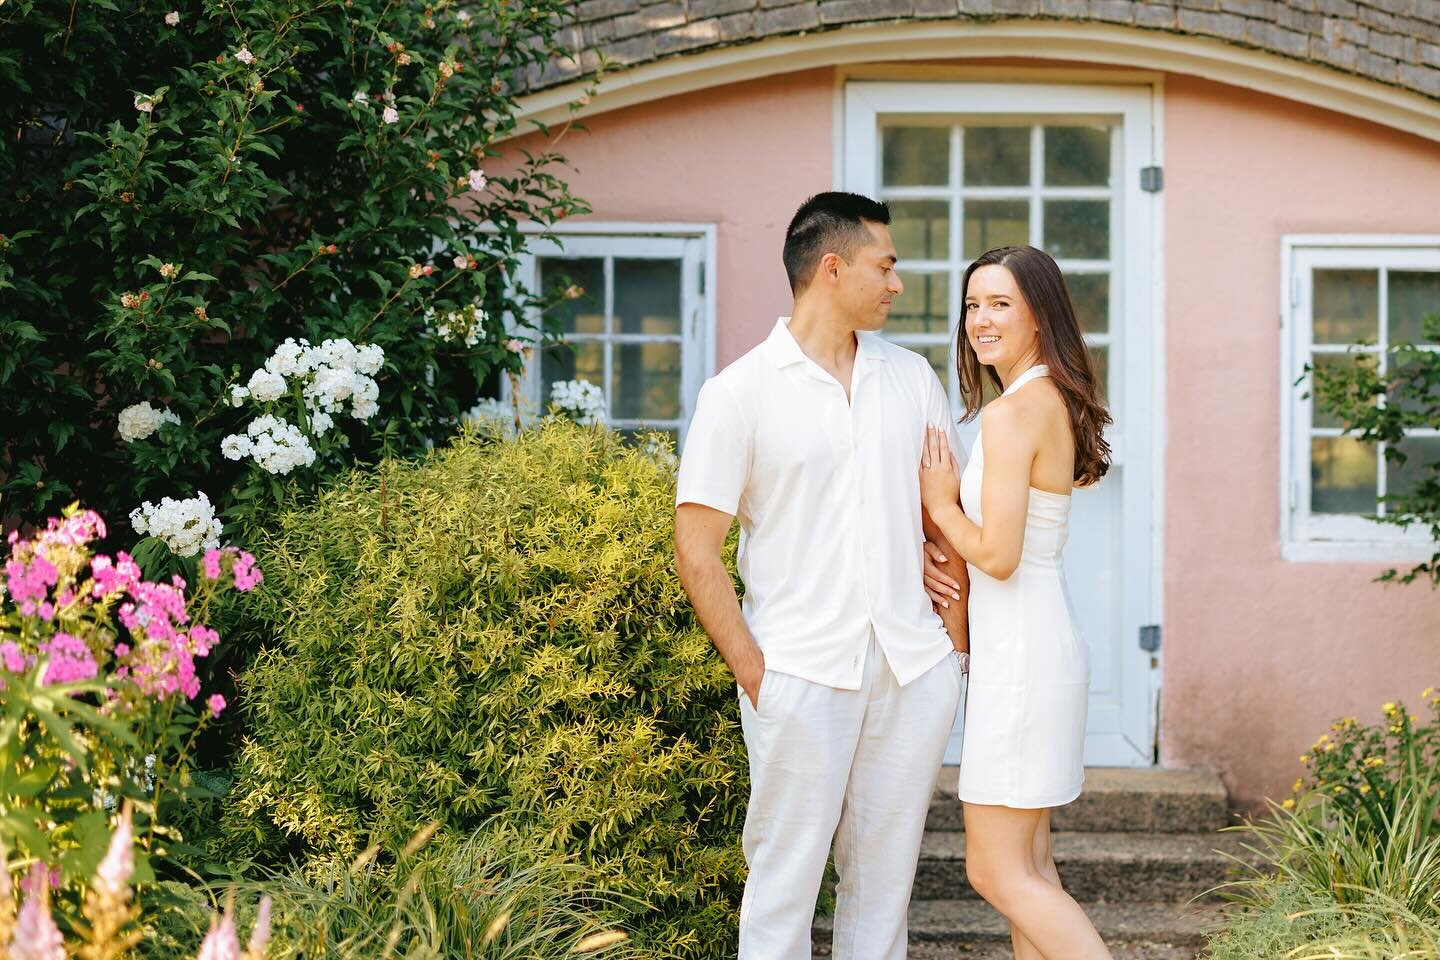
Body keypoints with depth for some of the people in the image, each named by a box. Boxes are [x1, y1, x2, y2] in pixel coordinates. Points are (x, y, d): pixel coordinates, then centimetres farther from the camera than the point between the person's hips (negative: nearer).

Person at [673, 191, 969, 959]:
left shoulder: (911, 377, 10)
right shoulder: (739, 394, -4)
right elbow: (696, 553, -5)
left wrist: (955, 643, 7)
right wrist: (754, 673, -10)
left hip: (914, 673, 4)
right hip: (802, 678, -4)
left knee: (885, 873, 9)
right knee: (785, 875, 0)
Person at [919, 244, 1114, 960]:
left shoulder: (1010, 413, -18)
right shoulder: (1058, 403, 11)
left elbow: (997, 555, -21)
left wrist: (939, 503, -7)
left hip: (1019, 655, -10)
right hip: (1044, 642, 10)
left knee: (996, 872, -4)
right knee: (1028, 861, 15)